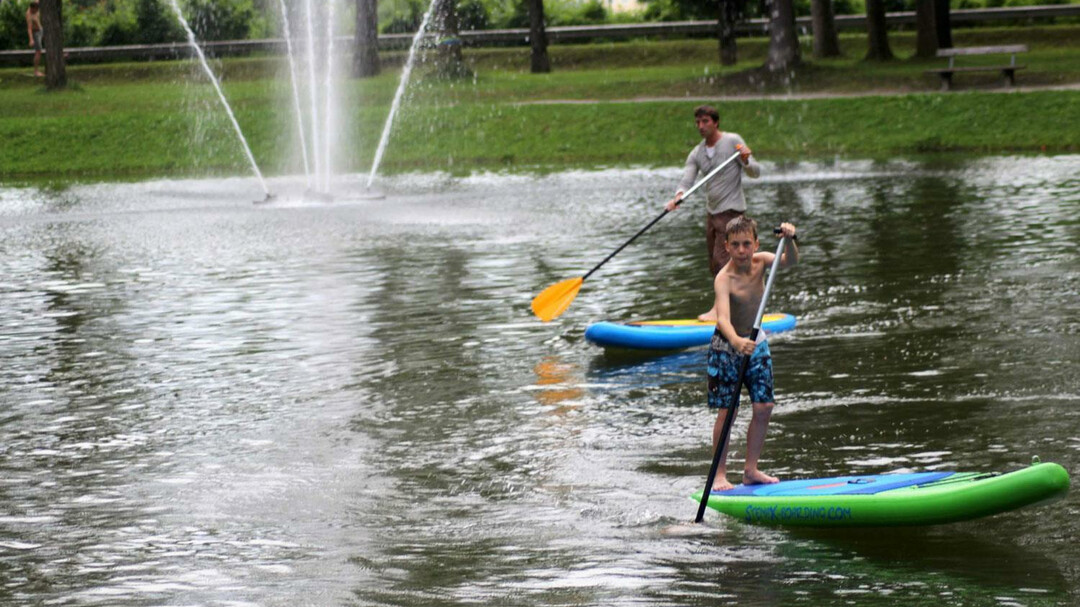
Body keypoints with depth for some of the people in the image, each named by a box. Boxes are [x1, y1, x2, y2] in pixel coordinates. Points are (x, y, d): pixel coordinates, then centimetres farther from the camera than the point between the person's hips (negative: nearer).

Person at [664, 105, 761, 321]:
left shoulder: (732, 141, -8)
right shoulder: (697, 153, 9)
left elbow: (756, 173, -9)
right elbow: (686, 179, -3)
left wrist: (745, 161, -31)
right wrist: (678, 196, -25)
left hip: (731, 211, -8)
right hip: (712, 212, 8)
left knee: (721, 259, -15)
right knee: (715, 266, 10)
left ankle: (719, 310, -14)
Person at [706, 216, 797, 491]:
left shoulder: (760, 261, -9)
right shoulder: (724, 278, -26)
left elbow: (790, 261, -23)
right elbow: (722, 318, -39)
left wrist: (789, 239, -43)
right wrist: (737, 341, -58)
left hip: (756, 343, 5)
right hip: (726, 347, -5)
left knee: (763, 407, 1)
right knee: (727, 411, -4)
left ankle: (751, 469, 12)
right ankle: (720, 474, 4)